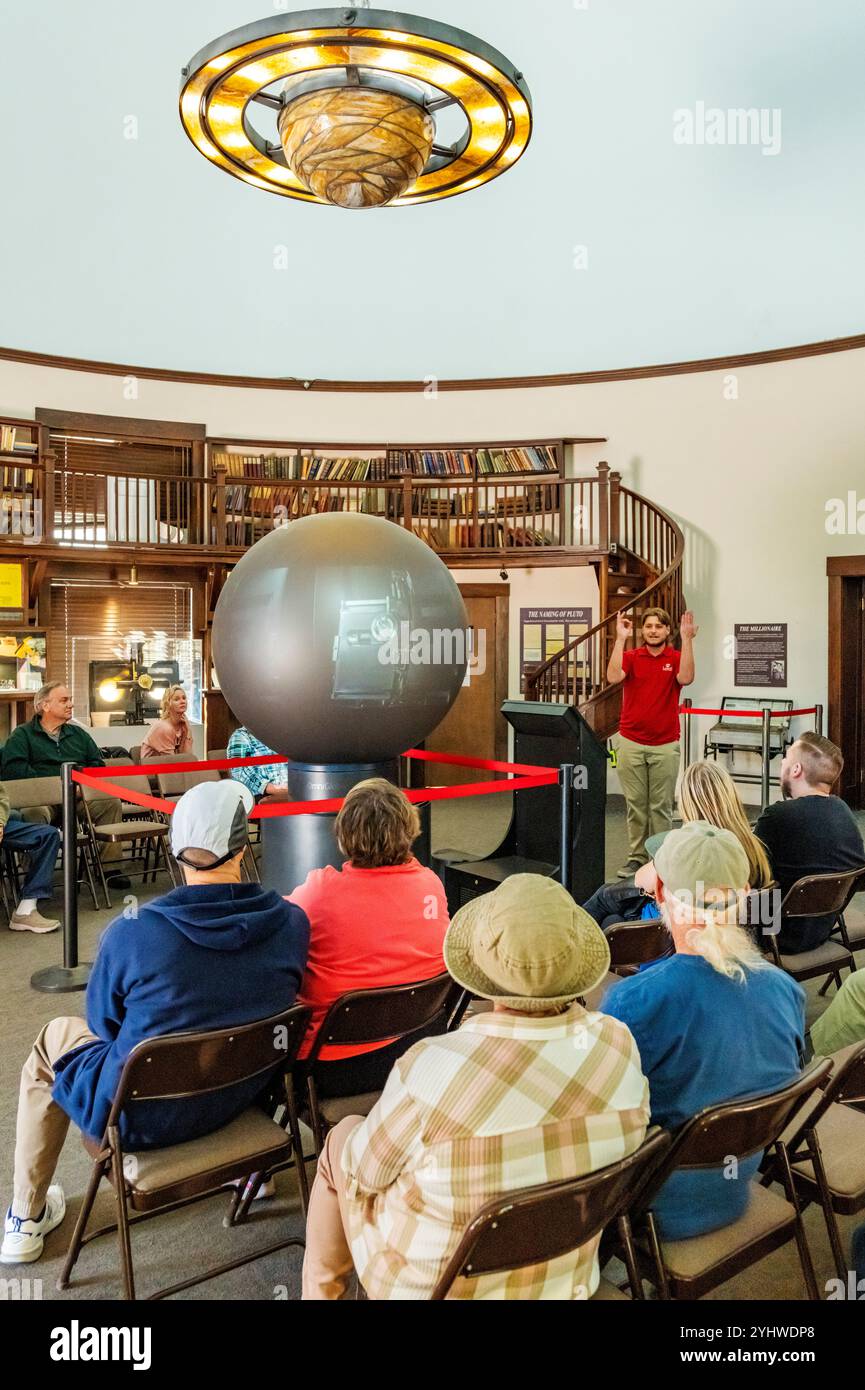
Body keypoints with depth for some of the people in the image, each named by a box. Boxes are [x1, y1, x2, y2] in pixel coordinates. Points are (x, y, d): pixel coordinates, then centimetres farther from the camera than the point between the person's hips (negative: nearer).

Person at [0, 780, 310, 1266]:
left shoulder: (129, 934, -25)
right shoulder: (292, 923, -17)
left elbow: (104, 1024, -6)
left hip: (140, 1117, -3)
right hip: (243, 1098, 3)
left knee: (55, 1036, 25)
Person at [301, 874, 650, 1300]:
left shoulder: (429, 1072, -35)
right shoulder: (619, 1046, -22)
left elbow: (366, 1166, -15)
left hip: (434, 1286, -4)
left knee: (343, 1137, 22)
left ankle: (322, 1289, 45)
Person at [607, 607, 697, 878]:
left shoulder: (676, 658, 3)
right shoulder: (631, 657, 4)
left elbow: (686, 678, -18)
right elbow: (613, 676, -15)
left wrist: (687, 640, -20)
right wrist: (620, 639, -16)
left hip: (665, 745, -1)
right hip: (631, 743, 1)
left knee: (661, 805, 5)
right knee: (635, 804, 6)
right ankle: (636, 857, 15)